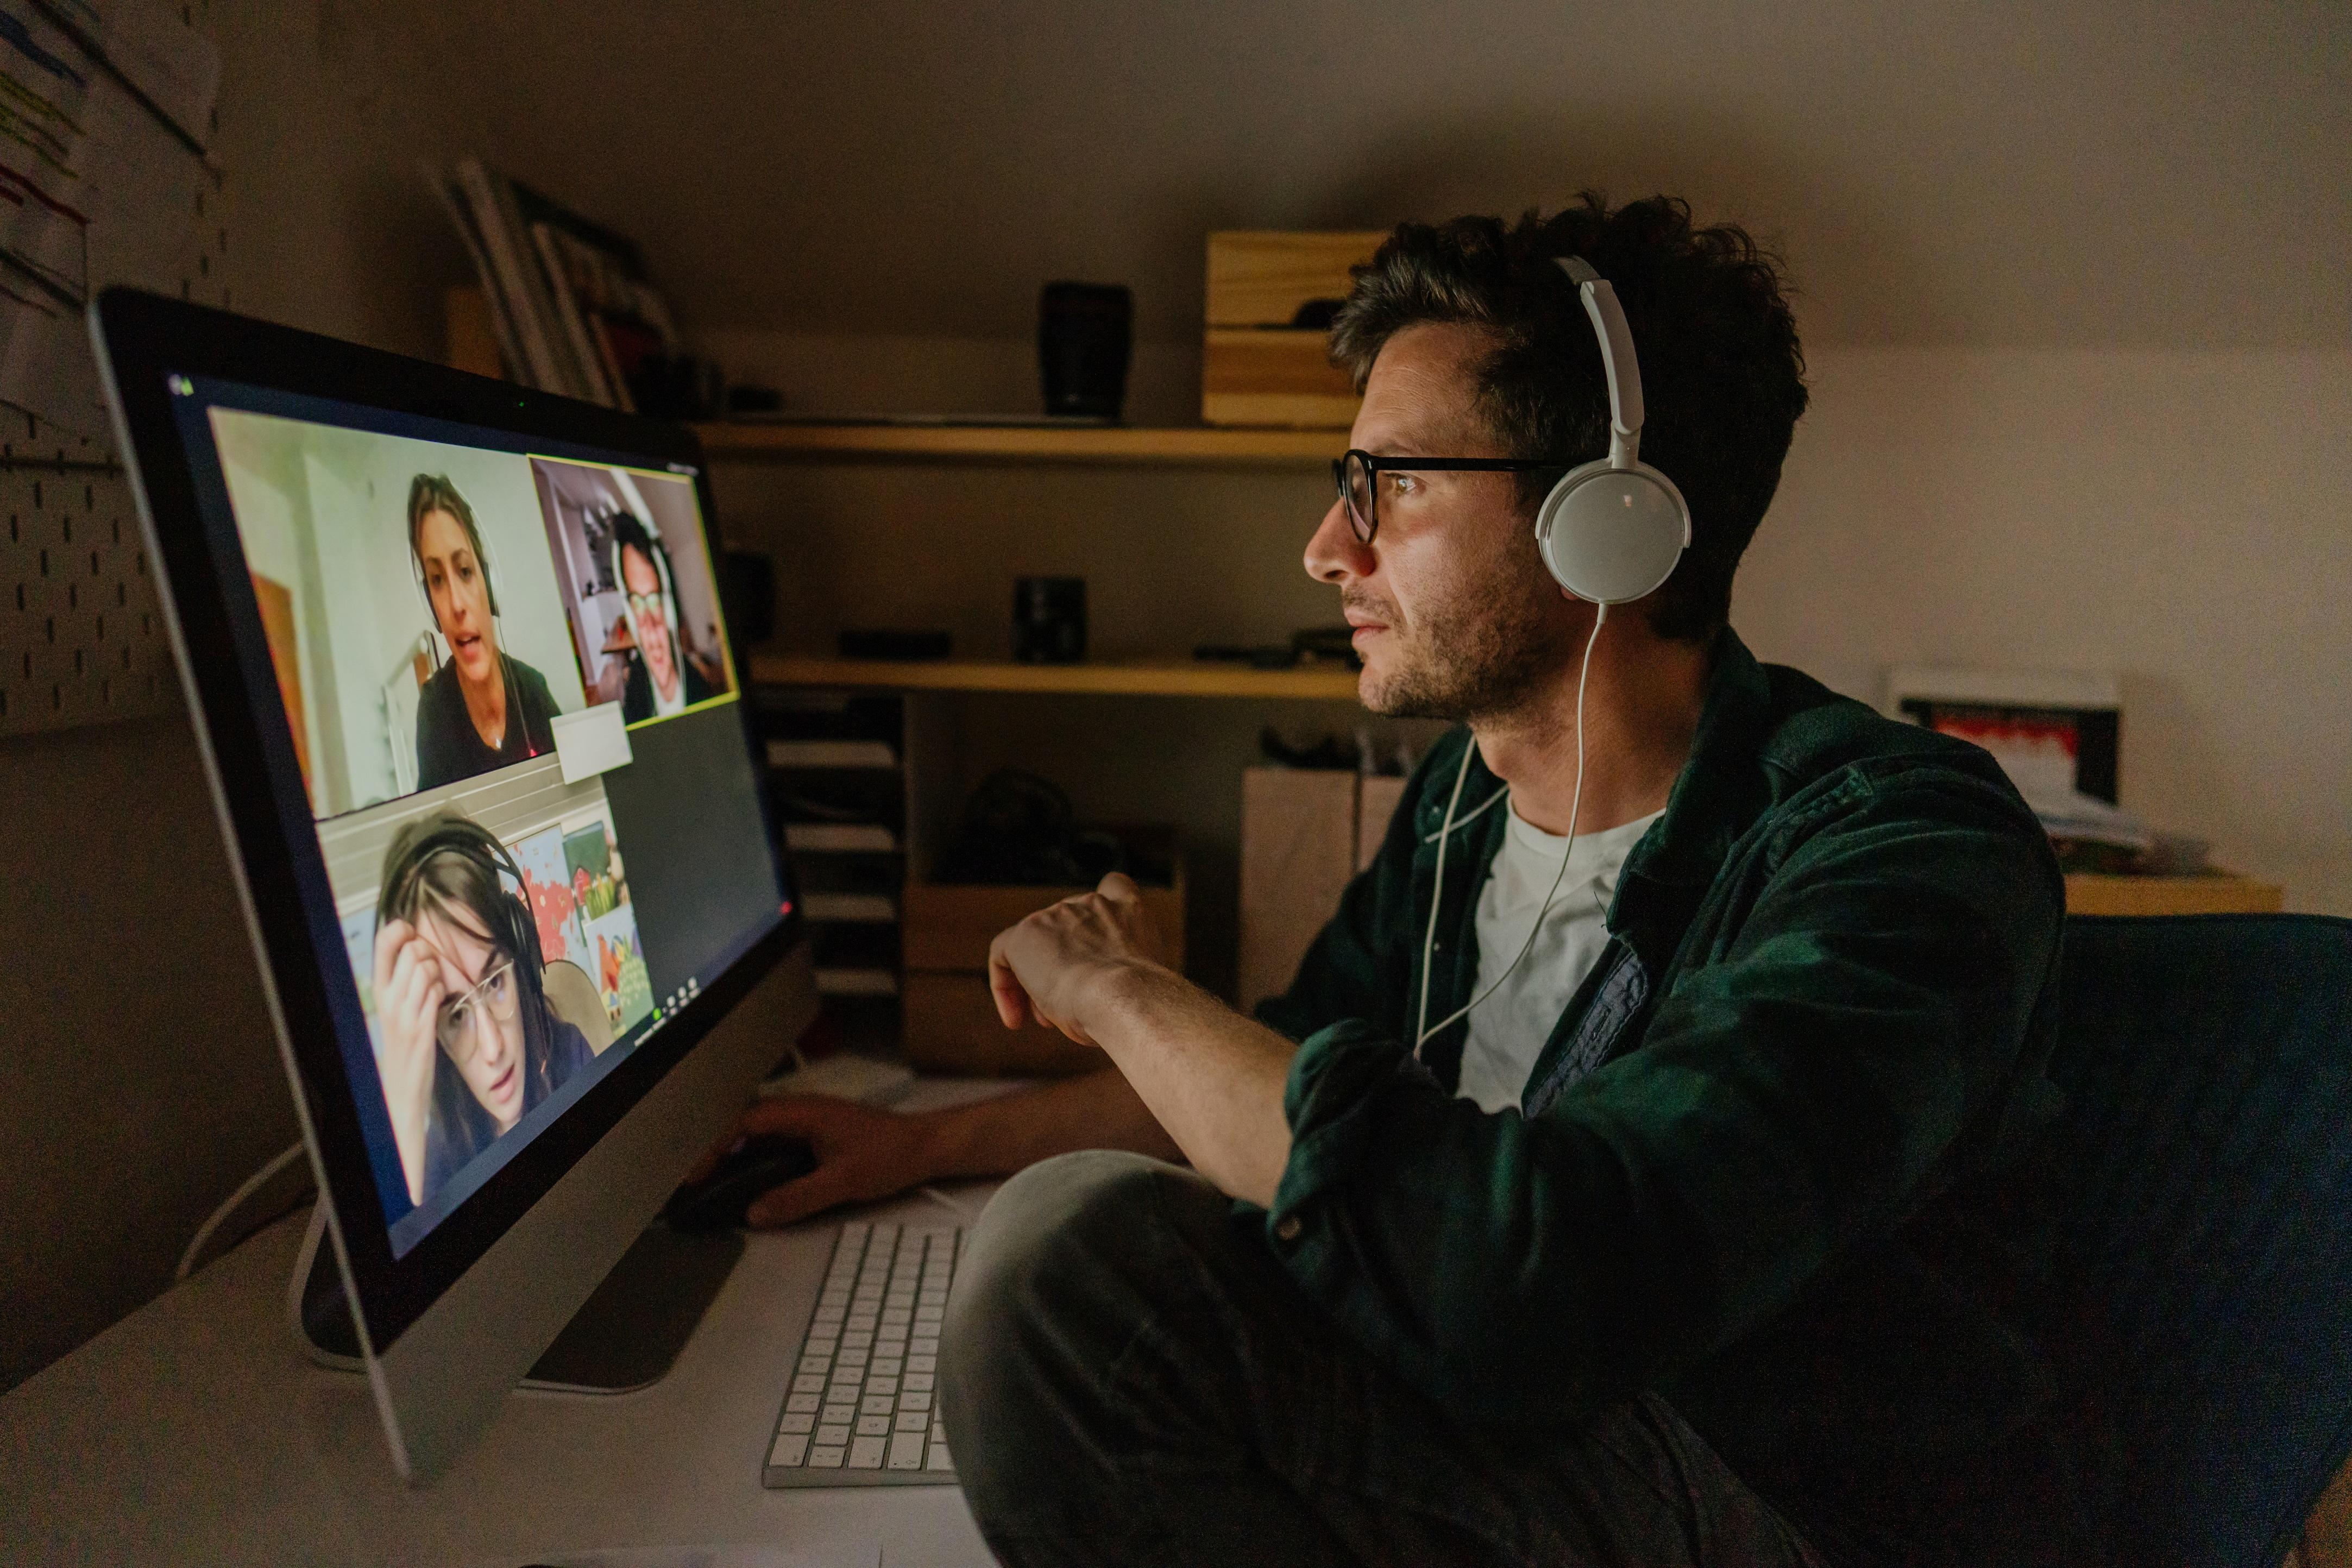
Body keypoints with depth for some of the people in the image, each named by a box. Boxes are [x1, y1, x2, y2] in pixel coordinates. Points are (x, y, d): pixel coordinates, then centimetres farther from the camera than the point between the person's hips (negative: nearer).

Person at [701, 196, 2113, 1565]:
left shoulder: (1905, 854, -24)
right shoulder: (1467, 791, 1)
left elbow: (1526, 1280, -38)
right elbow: (1286, 1083, 18)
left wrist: (1117, 989, -23)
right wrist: (937, 1140, 16)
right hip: (1541, 1448, 7)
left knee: (1081, 1255, -23)